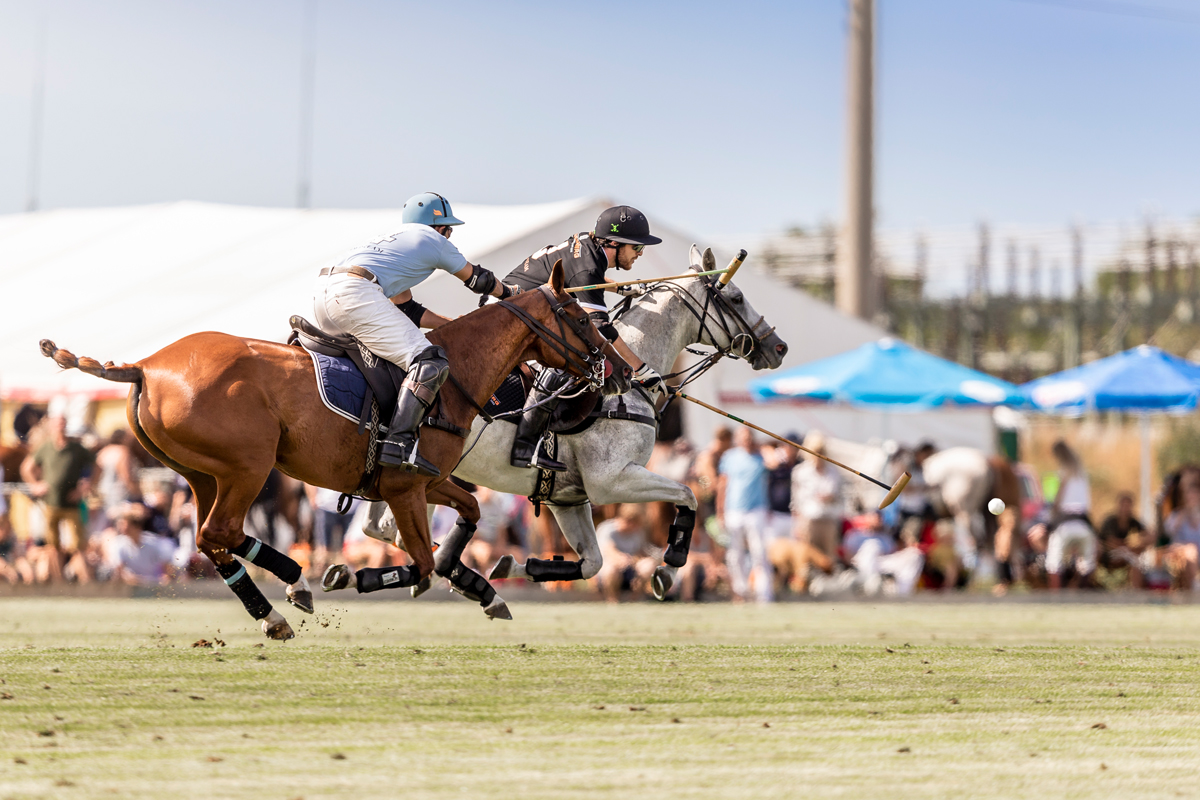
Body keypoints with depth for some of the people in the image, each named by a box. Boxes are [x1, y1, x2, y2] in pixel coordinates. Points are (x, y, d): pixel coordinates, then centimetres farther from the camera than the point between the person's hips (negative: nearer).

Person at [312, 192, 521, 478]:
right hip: (356, 293, -9)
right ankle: (399, 442, -30)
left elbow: (407, 309, 37)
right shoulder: (433, 240, 17)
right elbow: (476, 278, 30)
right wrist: (509, 292, 49)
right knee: (431, 362, -15)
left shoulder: (394, 240, 37)